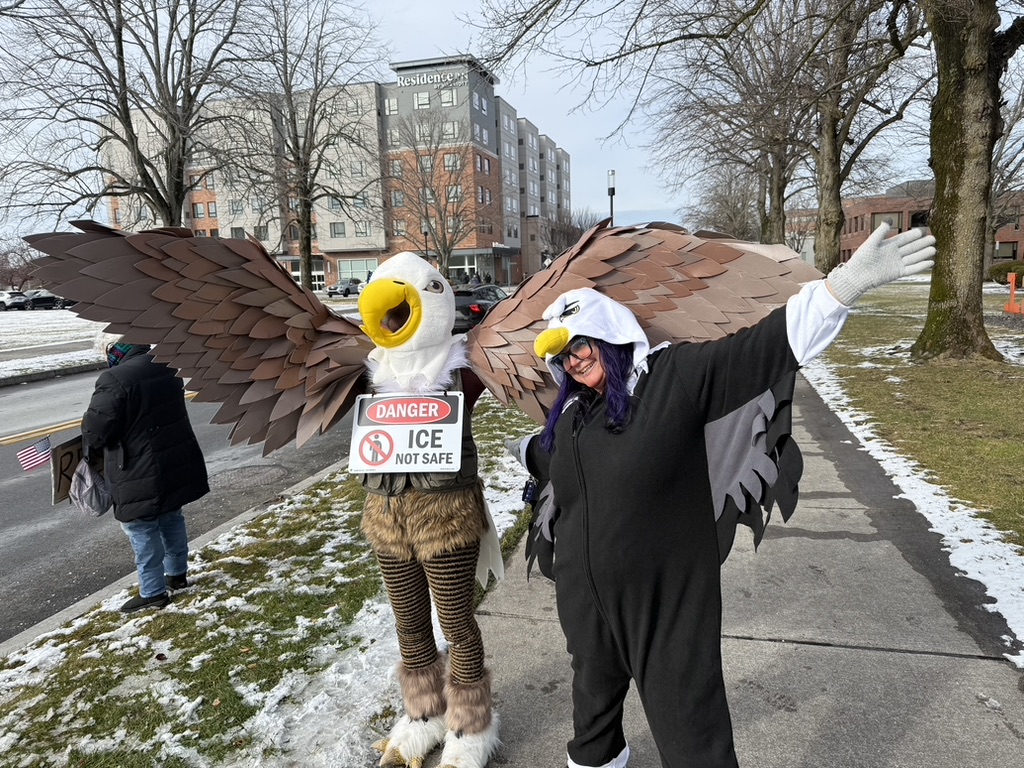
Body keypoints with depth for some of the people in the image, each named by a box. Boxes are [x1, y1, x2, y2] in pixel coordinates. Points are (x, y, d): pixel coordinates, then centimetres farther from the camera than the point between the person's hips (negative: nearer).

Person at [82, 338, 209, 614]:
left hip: (140, 473, -8)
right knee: (172, 519, 21)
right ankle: (177, 573, 36)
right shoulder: (166, 367, 3)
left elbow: (96, 429, -17)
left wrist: (91, 451, 3)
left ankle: (153, 593, 15)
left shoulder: (115, 380, -22)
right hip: (177, 463, 8)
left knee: (142, 529, 6)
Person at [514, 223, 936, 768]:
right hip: (584, 601, 6)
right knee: (593, 698, 27)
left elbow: (763, 347, -24)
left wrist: (846, 283, -34)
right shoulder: (571, 415, 7)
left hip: (667, 604, -6)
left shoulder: (676, 376, -13)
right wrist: (526, 451, 50)